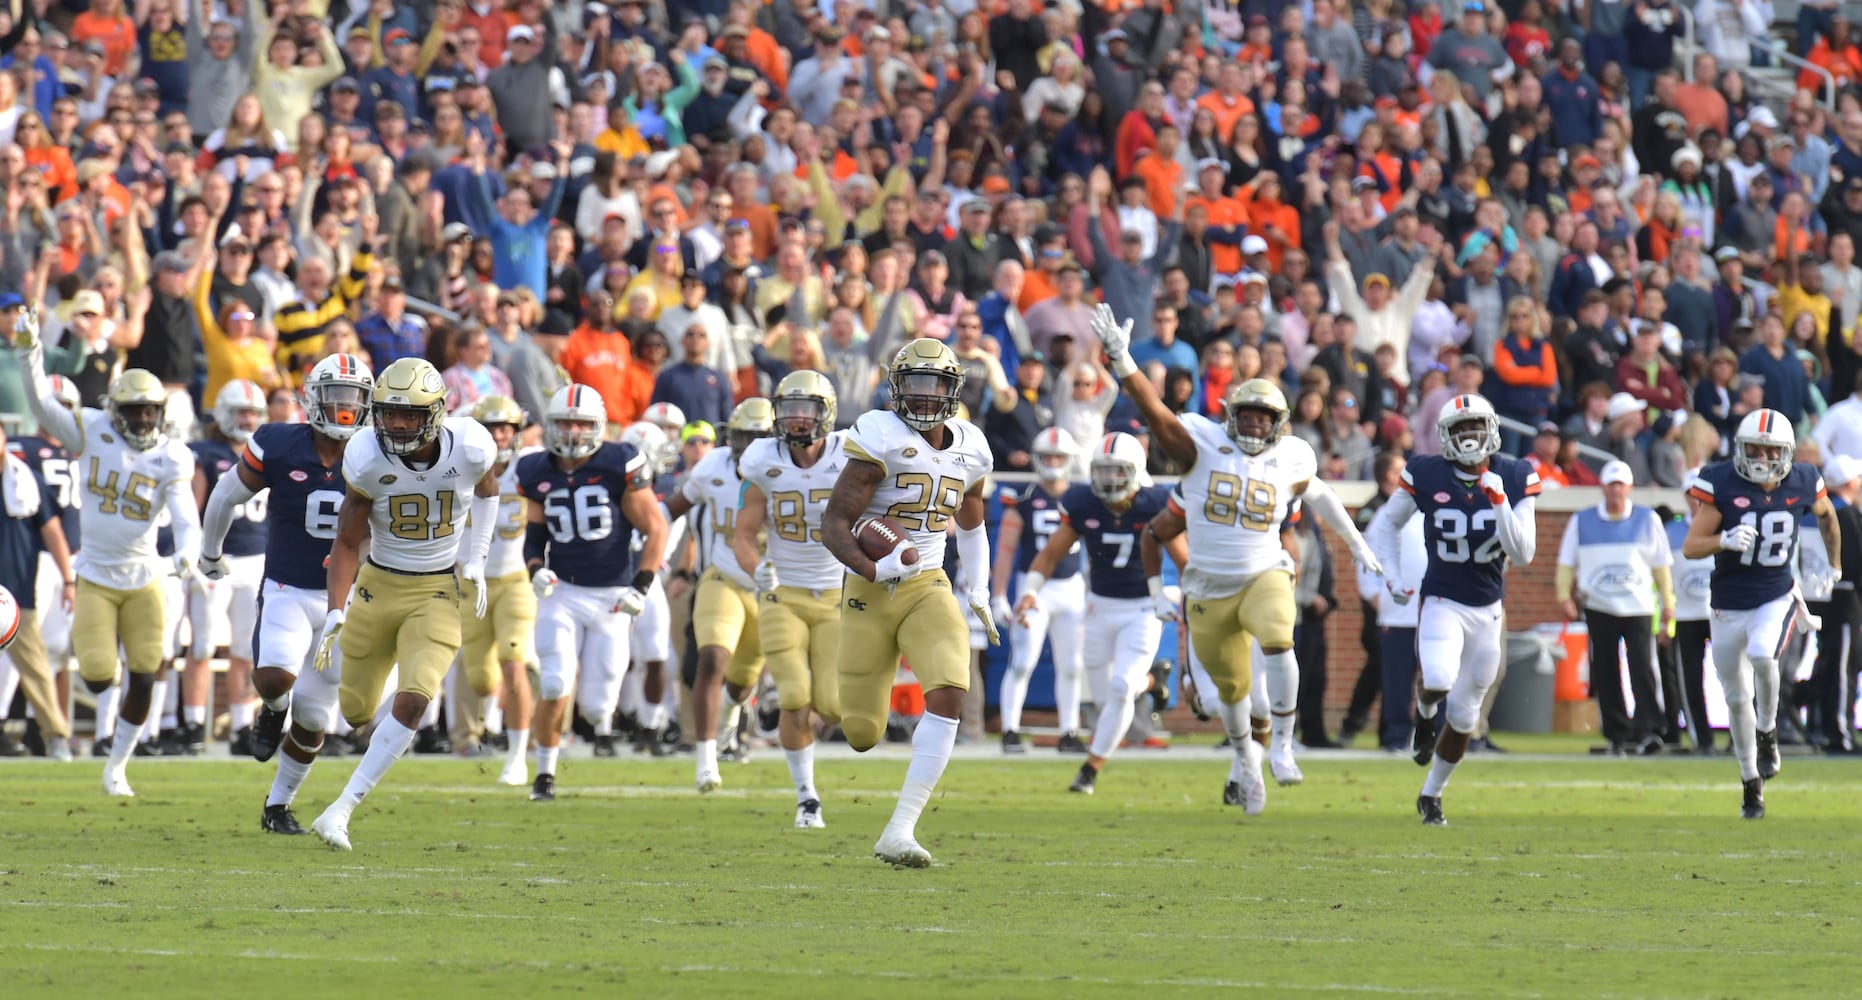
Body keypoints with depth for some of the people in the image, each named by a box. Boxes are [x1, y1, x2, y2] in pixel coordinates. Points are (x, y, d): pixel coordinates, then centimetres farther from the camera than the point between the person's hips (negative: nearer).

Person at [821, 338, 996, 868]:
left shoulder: (969, 448, 6)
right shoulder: (881, 440, -13)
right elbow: (834, 523, -16)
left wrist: (979, 589, 14)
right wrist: (875, 570, -32)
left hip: (929, 587, 4)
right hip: (871, 591, -4)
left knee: (949, 694, -23)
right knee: (862, 734, 1)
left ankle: (900, 832, -23)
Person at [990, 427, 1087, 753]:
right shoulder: (1022, 500, -4)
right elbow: (1006, 551, -3)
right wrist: (999, 597, -6)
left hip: (1071, 589, 4)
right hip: (1035, 589, -4)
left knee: (1071, 665, 7)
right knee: (1022, 663, -10)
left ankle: (1069, 734, 16)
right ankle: (1010, 732, -5)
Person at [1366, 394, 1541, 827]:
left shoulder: (1514, 479, -5)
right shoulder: (1427, 475, -8)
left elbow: (1524, 553, -9)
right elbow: (1385, 525, 8)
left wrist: (1500, 503, -21)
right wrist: (1390, 577, -4)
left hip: (1488, 610, 2)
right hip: (1442, 603, -2)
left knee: (1464, 714, 9)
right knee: (1438, 682, -29)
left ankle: (1432, 794, 30)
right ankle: (1425, 712, 9)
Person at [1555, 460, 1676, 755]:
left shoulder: (1647, 520, 5)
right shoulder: (1582, 521, 5)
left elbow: (1661, 564, 11)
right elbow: (1567, 562, 10)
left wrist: (1667, 603, 10)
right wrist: (1565, 596, -1)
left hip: (1639, 608, -1)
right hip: (1598, 608, 1)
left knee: (1642, 670, -14)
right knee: (1606, 676, 2)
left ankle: (1648, 730, -19)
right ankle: (1617, 734, 9)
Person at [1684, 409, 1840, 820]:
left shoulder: (1801, 484, -7)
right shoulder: (1724, 486, -13)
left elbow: (1826, 514, 18)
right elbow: (1690, 547, -13)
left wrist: (1834, 565, 25)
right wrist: (1724, 541, -32)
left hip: (1776, 598, -1)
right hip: (1729, 607, 1)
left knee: (1761, 655, -32)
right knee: (1737, 698, 9)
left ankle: (1767, 734, -6)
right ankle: (1751, 783, 27)